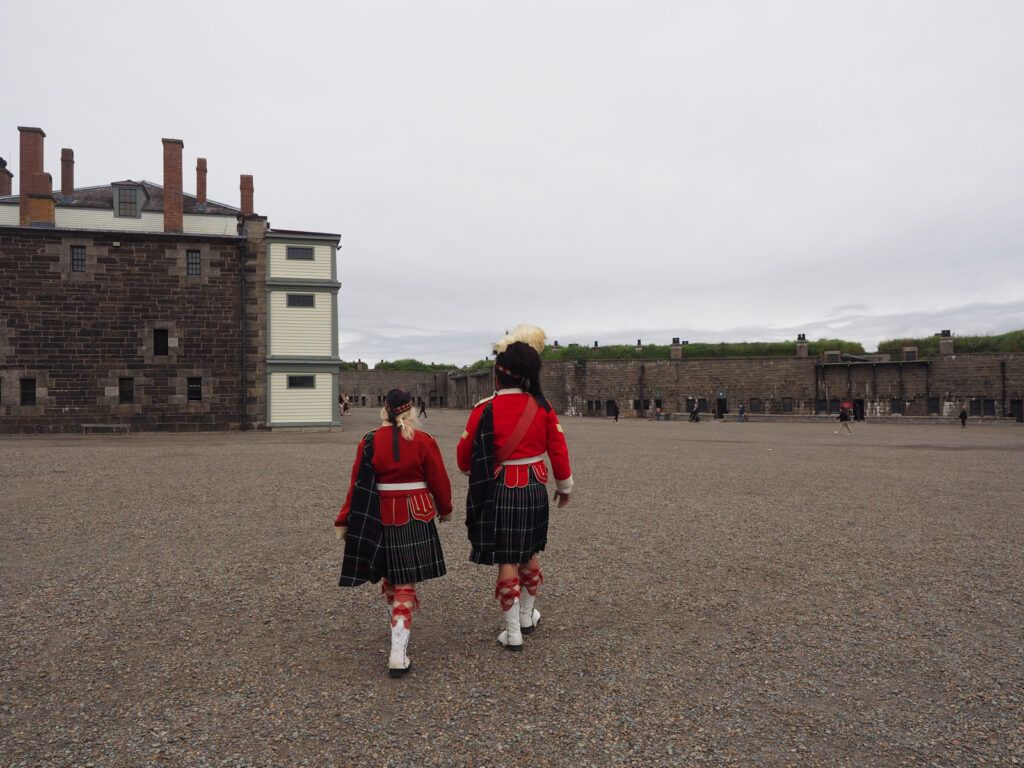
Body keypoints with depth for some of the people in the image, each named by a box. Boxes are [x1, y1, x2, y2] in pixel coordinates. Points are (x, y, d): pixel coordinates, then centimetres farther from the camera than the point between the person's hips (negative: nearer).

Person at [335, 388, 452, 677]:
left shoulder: (369, 441, -5)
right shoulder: (424, 441, -8)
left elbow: (358, 485, -5)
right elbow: (439, 481, -1)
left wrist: (344, 521, 3)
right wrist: (445, 509, 17)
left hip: (379, 519, 2)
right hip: (416, 519, -2)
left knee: (389, 578, 21)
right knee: (405, 583, 3)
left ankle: (398, 630, 37)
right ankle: (398, 654, -4)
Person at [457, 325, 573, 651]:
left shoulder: (485, 409, -13)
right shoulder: (542, 406, -4)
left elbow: (464, 456, -6)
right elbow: (558, 450, 0)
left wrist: (476, 470, 18)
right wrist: (564, 486, 15)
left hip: (499, 492, -4)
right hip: (535, 489, 4)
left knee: (506, 561, 5)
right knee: (529, 554, 21)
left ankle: (513, 633, 12)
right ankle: (527, 617, 37)